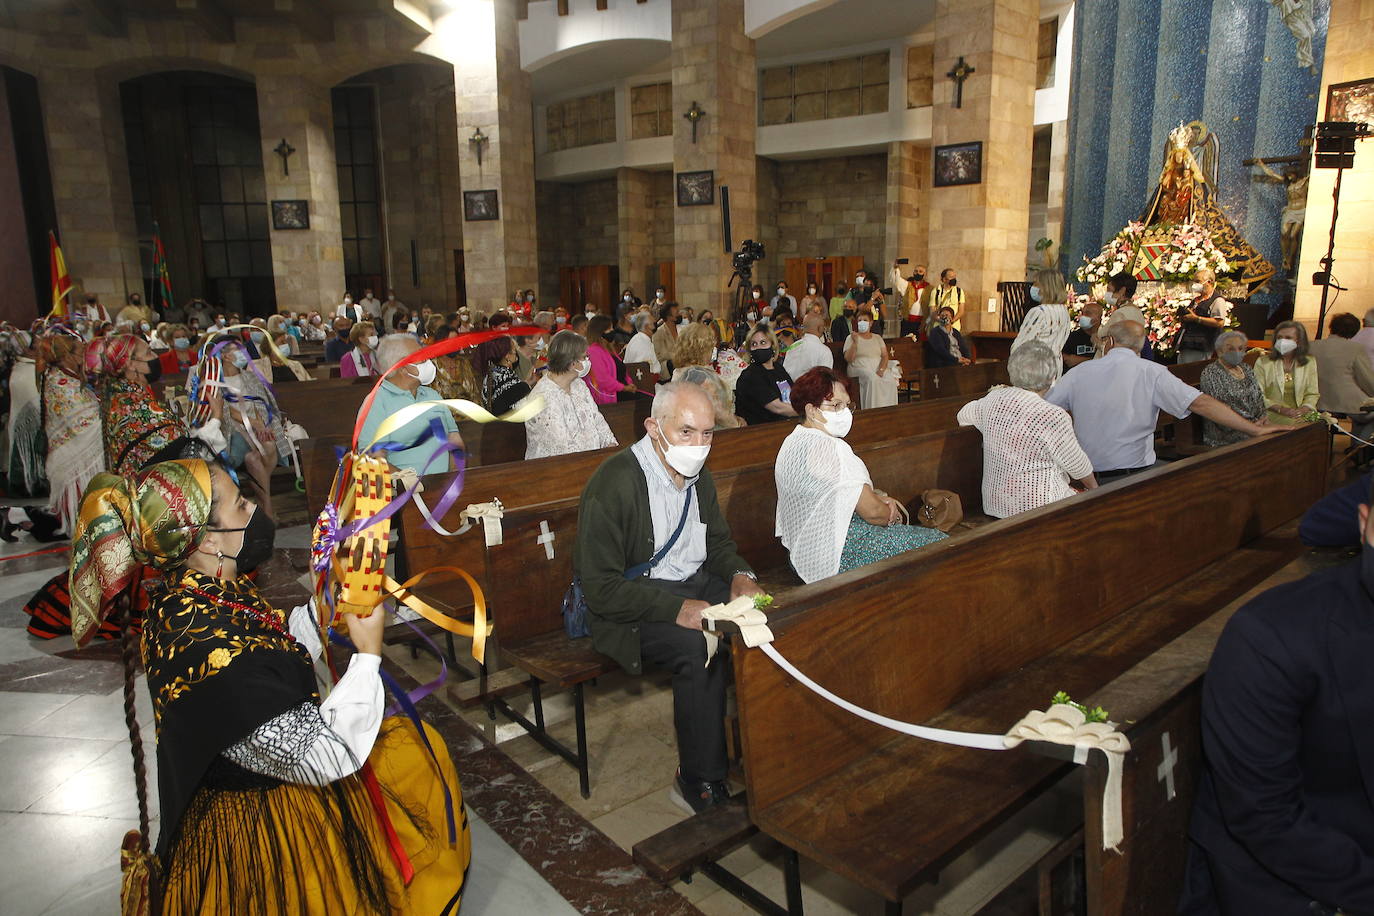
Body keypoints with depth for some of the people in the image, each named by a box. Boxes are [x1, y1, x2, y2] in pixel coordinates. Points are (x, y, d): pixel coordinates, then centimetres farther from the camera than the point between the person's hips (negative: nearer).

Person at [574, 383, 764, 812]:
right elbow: (601, 589, -20)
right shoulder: (614, 483, -19)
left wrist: (739, 575, -5)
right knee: (700, 646, -31)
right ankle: (701, 784, -13)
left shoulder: (697, 474, 5)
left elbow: (718, 542, 17)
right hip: (632, 605, -7)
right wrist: (675, 609, -28)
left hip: (697, 584, 7)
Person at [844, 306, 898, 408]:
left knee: (891, 380, -28)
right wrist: (855, 342, -17)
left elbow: (885, 356, 8)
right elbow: (848, 359, -5)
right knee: (873, 379, -36)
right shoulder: (852, 338, 8)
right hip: (860, 368, -3)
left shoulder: (877, 338, 19)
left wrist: (881, 369, -12)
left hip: (878, 368, 3)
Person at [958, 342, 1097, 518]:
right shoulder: (1054, 417, -21)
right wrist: (1094, 487, 14)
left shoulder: (994, 399, -3)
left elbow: (964, 415, 21)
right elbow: (1078, 466, -6)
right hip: (1037, 508, -7)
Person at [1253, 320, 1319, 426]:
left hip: (1301, 420, 3)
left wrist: (1303, 410, -10)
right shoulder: (1262, 362, 2)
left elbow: (1312, 394, 11)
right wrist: (1280, 409, -17)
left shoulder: (1310, 362, 13)